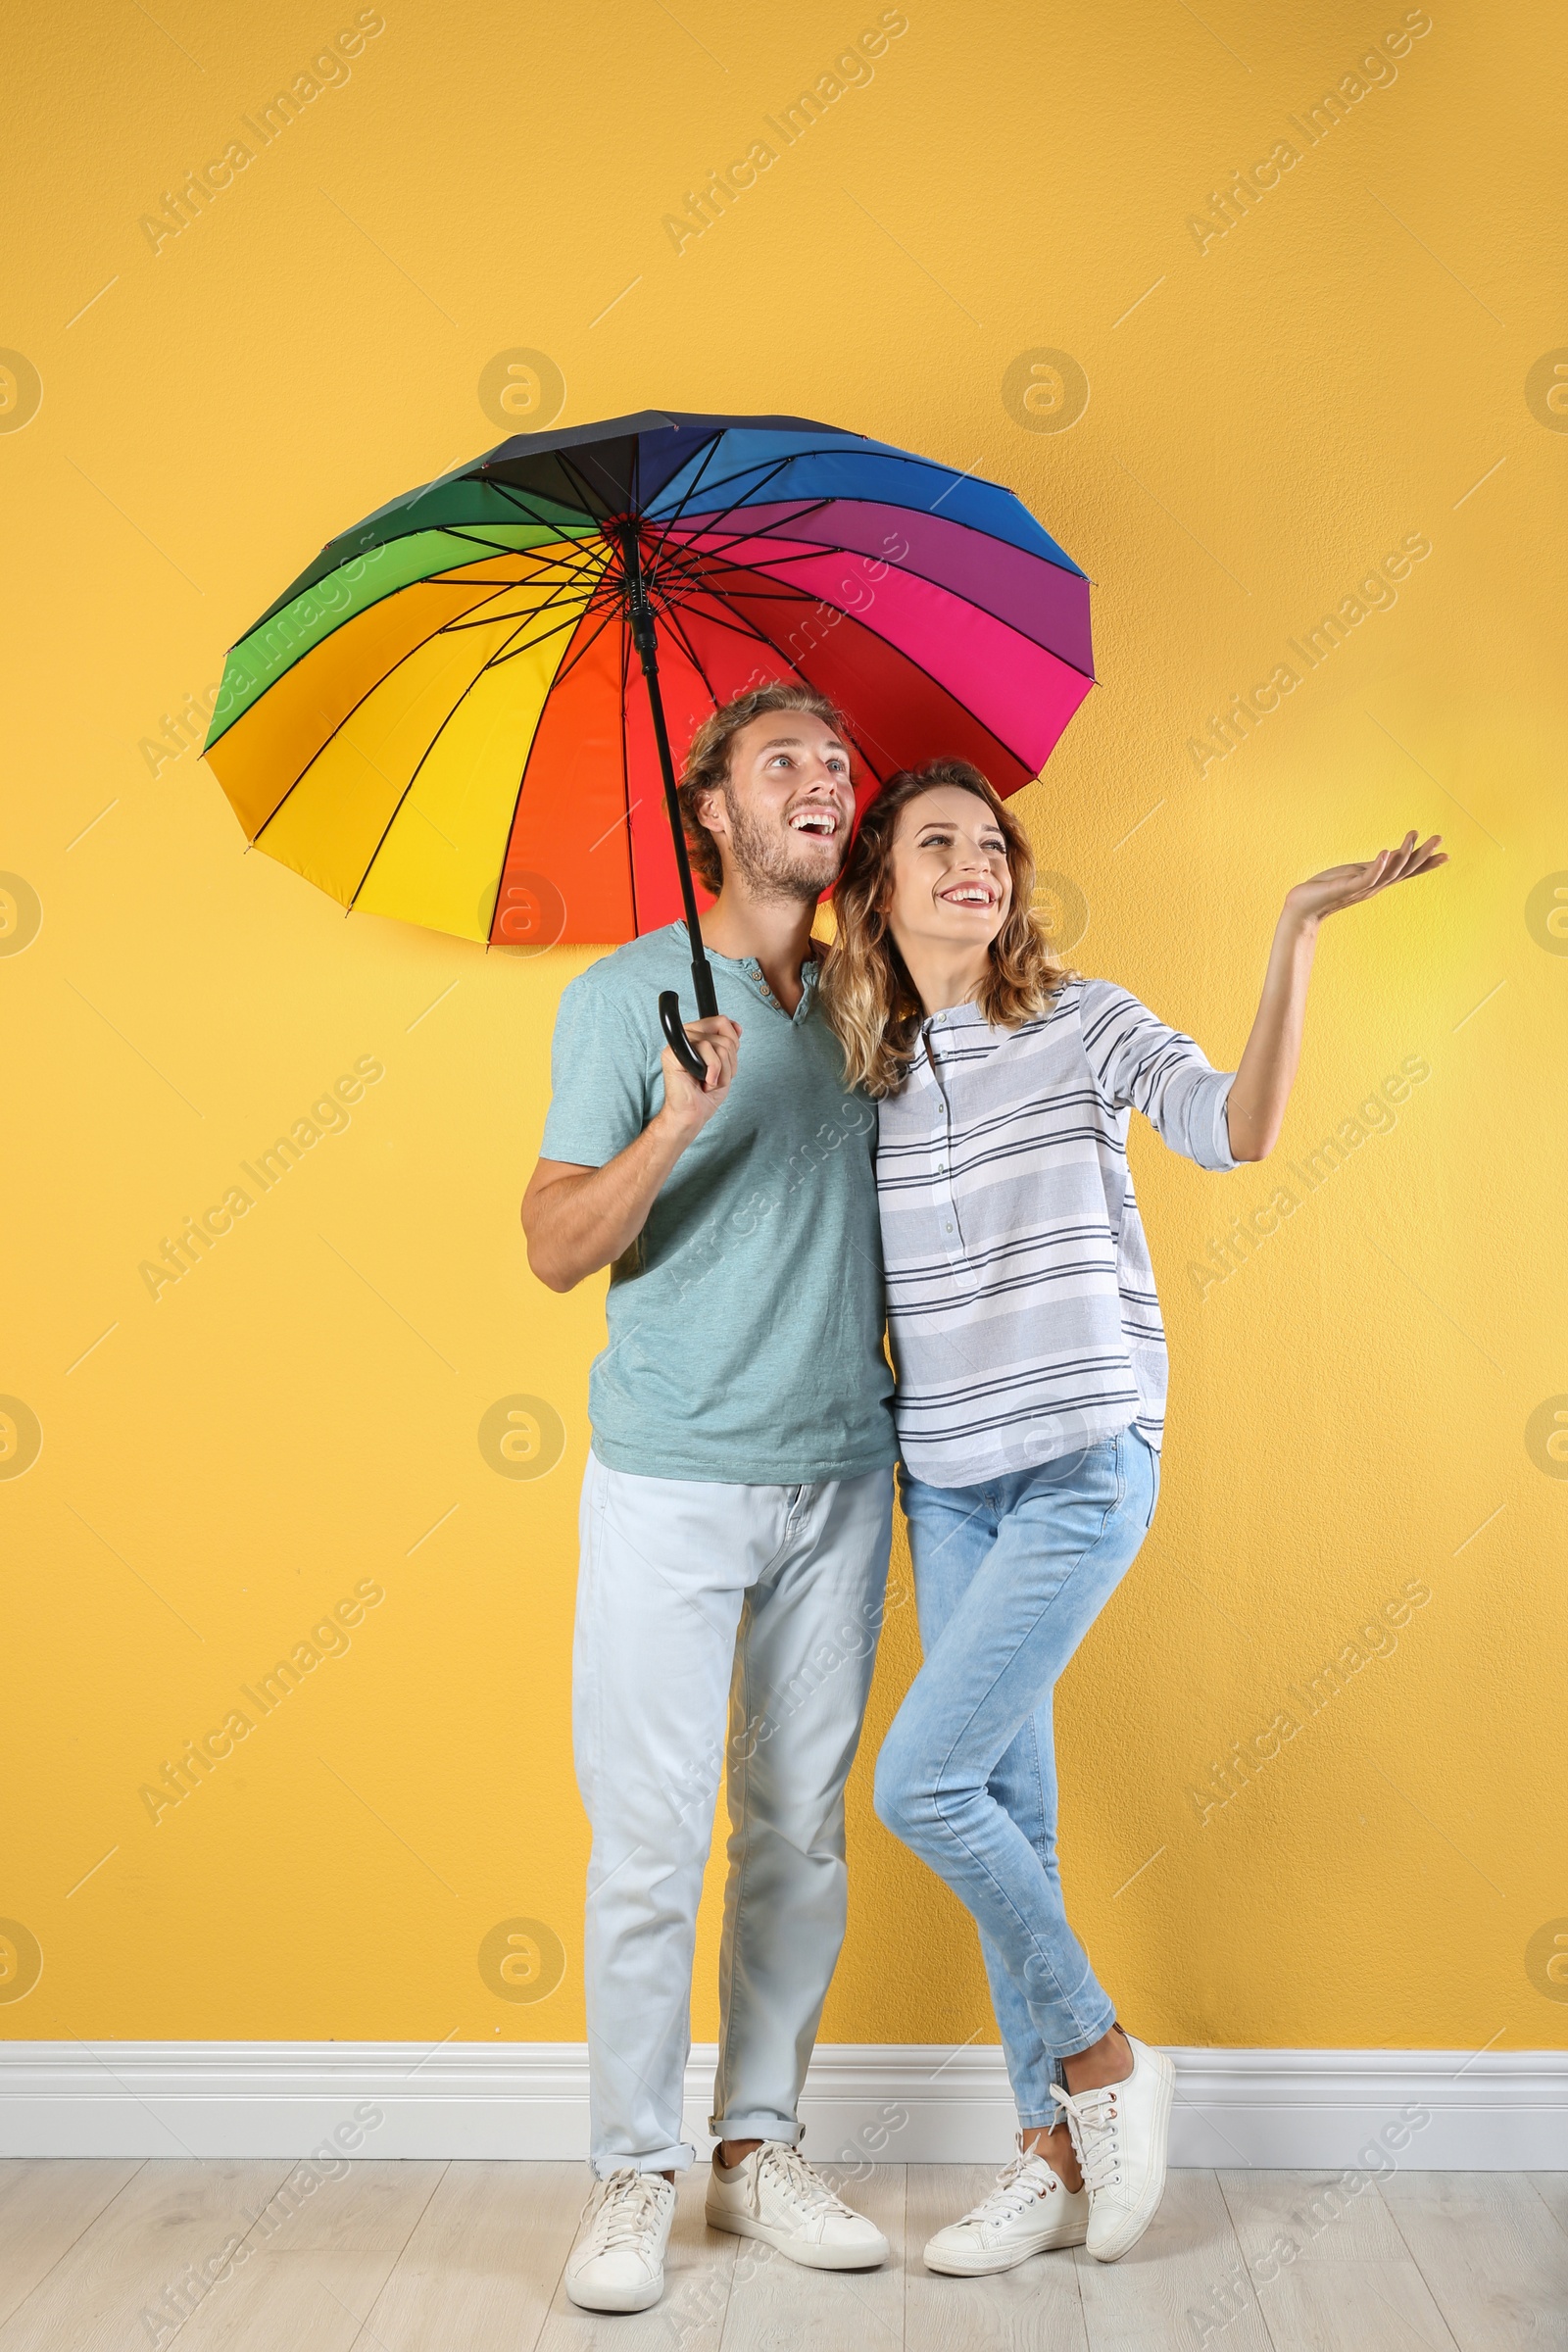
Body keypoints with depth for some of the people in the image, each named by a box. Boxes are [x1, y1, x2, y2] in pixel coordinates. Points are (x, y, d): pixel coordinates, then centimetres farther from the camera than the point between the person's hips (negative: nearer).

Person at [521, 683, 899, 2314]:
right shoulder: (626, 994, -3)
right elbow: (556, 1249, -9)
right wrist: (675, 1125, -24)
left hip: (840, 1474, 4)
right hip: (670, 1480, -4)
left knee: (802, 1827, 9)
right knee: (649, 1834, -1)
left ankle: (761, 2149, 23)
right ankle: (634, 2176, 14)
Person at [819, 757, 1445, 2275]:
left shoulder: (1082, 1025, -4)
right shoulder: (866, 1066, 8)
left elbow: (1237, 1128, -21)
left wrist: (1295, 936, -27)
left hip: (1080, 1469, -5)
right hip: (944, 1481, 5)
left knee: (921, 1782, -11)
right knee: (1007, 1810, 8)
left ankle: (1105, 2060, 11)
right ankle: (1057, 2153, 22)